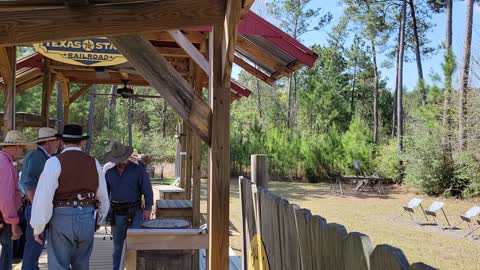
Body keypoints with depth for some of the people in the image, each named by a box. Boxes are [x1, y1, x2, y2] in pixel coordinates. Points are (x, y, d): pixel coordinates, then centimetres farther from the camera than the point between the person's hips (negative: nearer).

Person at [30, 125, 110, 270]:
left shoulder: (55, 162, -7)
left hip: (62, 219, -4)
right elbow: (103, 195, 12)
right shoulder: (94, 163, 6)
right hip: (87, 219, 4)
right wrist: (101, 217, 28)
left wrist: (37, 227, -5)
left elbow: (43, 197, -14)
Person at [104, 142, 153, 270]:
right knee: (117, 246, 13)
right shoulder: (109, 173, 7)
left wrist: (148, 208, -14)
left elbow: (147, 190, -6)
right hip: (116, 215, 4)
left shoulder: (138, 170, -5)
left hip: (134, 213, -4)